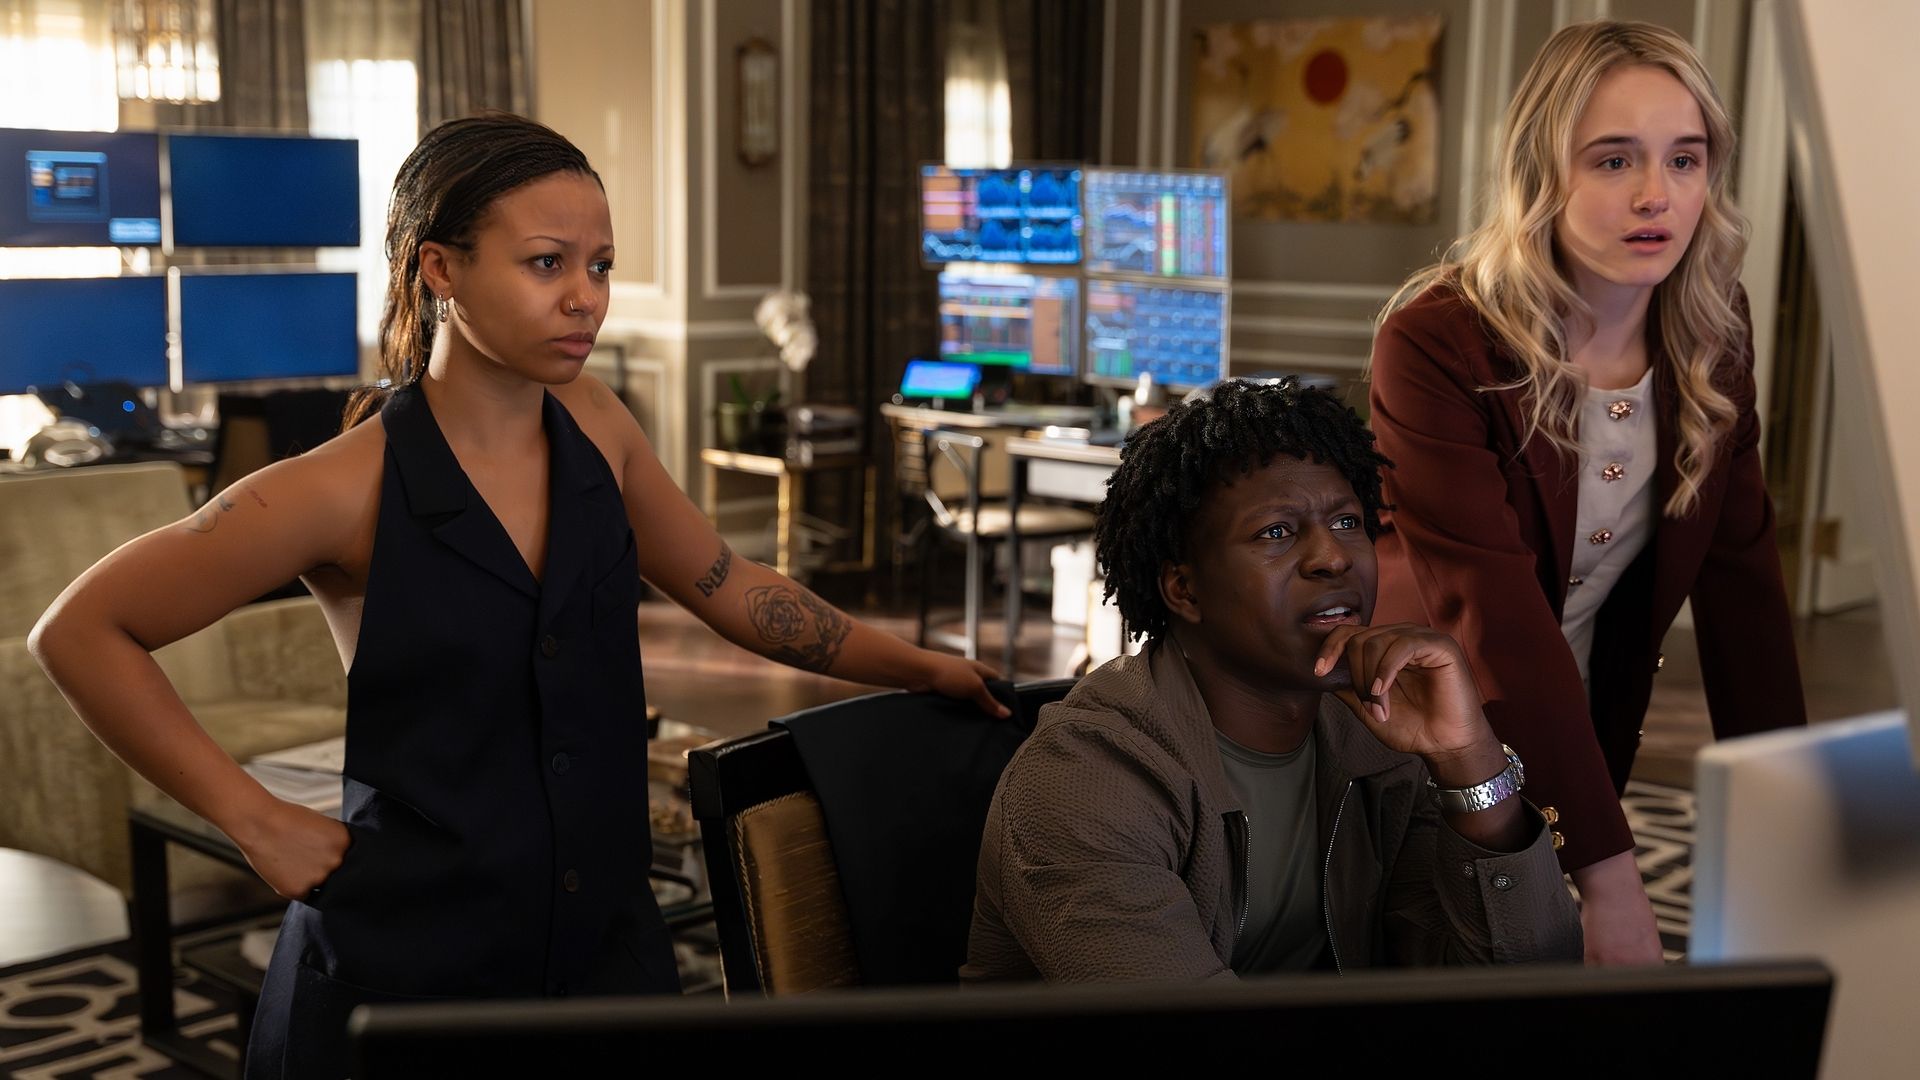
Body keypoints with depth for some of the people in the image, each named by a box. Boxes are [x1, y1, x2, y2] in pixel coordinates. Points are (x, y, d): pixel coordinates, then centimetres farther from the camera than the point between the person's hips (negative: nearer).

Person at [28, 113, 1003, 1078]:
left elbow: (727, 587, 13)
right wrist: (255, 820, -11)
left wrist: (918, 667, 10)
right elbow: (80, 633, -8)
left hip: (609, 945, 5)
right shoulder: (352, 490, -16)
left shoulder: (594, 428, -1)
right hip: (404, 969, -4)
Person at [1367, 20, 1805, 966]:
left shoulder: (1712, 335, -8)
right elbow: (1494, 621, -29)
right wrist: (1608, 874, -31)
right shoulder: (1434, 345, -25)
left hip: (1581, 736, 5)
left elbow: (1739, 571, -3)